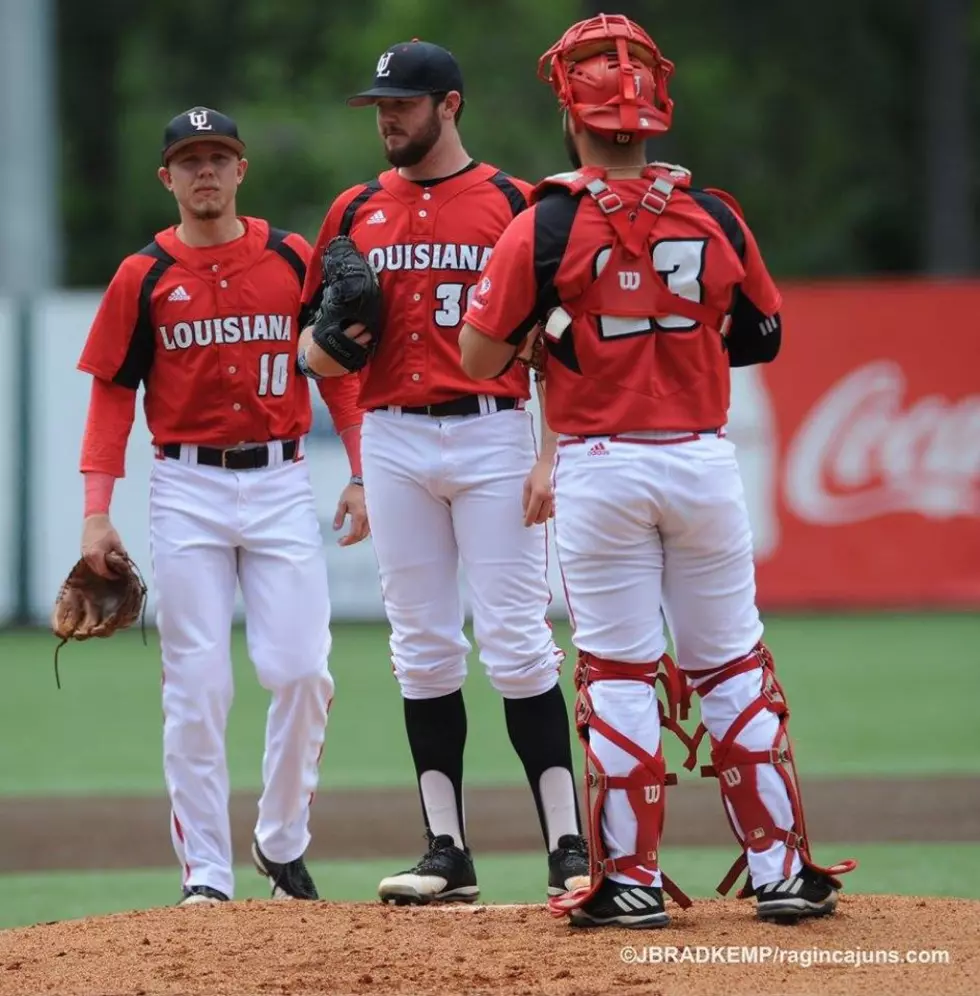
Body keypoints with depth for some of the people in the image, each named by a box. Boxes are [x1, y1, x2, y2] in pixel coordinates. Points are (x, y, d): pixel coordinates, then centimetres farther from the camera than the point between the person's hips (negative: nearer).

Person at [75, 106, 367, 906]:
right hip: (187, 490, 0)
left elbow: (339, 367, 9)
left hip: (281, 484, 1)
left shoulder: (295, 260, 5)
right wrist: (97, 512, -3)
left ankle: (284, 842, 14)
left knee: (302, 672, -6)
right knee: (196, 686, -2)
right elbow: (112, 395, 4)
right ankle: (205, 871, 3)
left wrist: (361, 474, 2)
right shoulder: (143, 277, 4)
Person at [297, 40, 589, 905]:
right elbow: (312, 347, 15)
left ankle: (568, 846, -6)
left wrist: (553, 457, -10)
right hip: (393, 438, 4)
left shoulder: (513, 205, 0)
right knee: (423, 650, 5)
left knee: (516, 641, -8)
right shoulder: (356, 212, 12)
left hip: (492, 436, -4)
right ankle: (448, 852, 8)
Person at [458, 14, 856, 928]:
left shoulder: (544, 228, -9)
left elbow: (479, 358, -5)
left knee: (618, 674, 3)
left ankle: (631, 879, 3)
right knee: (732, 665, 10)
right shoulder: (715, 218, 0)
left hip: (600, 468, -2)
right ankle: (781, 870, 10)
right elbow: (764, 337, 14)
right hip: (704, 461, 2)